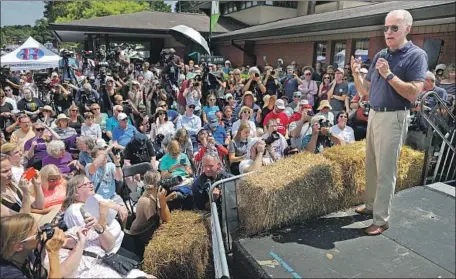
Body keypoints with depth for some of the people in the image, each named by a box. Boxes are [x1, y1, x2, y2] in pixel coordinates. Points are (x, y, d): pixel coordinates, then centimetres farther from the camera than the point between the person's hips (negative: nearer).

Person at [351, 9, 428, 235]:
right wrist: (356, 74, -3)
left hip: (393, 118, -7)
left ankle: (381, 220, 7)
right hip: (374, 115, 7)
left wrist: (389, 74, -21)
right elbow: (365, 91, 12)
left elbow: (413, 93, -18)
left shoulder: (416, 55, -7)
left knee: (385, 171, -2)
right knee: (371, 166, 14)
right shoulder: (380, 56, 12)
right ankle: (371, 205, 29)